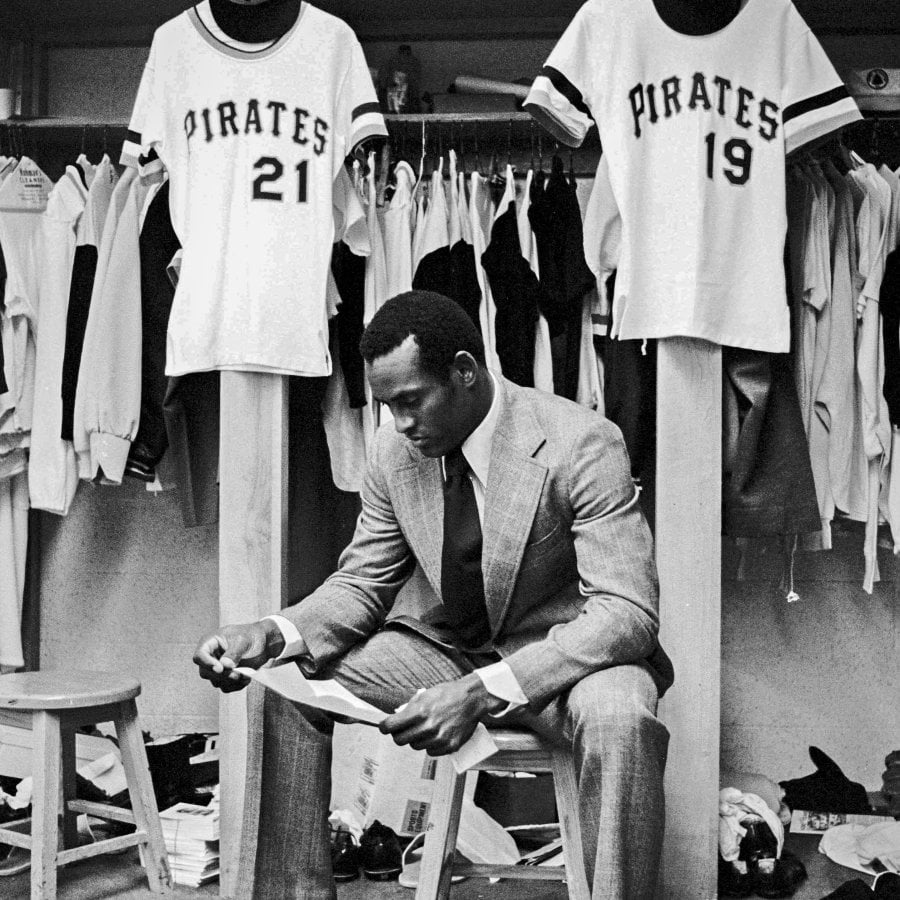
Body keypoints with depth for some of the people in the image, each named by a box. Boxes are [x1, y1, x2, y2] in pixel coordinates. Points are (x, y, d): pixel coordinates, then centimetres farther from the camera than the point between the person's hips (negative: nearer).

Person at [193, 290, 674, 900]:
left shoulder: (581, 445, -23)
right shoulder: (396, 451, -5)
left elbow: (628, 611, -28)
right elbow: (362, 584, 6)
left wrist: (482, 692, -38)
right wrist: (271, 635, -17)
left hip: (569, 656, -5)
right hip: (454, 646, 6)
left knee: (618, 717, -39)